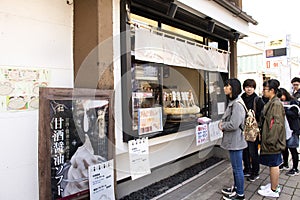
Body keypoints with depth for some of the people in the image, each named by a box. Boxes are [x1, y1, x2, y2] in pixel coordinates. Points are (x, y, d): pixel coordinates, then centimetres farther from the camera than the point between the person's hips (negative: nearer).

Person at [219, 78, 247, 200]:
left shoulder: (237, 104, -21)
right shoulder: (232, 103, 10)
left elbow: (234, 125, -27)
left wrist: (222, 126, -10)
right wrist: (222, 122, 1)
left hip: (235, 141, -10)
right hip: (232, 140, 10)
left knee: (237, 168, 5)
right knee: (235, 167, 23)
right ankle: (236, 188, 39)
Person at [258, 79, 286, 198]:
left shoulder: (276, 104, -19)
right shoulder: (271, 103, 11)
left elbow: (277, 124, -23)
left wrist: (270, 141, -20)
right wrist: (265, 139, 20)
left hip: (273, 143, -9)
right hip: (269, 140, 9)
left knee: (273, 165, 3)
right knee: (273, 165, 19)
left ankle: (274, 191, 17)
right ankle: (273, 185, 34)